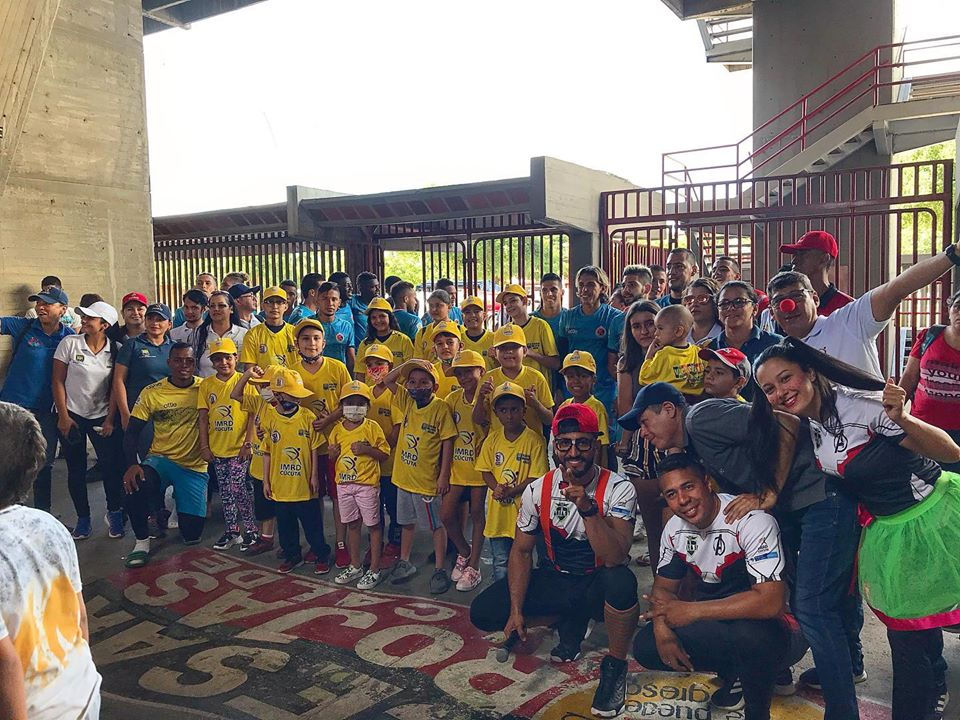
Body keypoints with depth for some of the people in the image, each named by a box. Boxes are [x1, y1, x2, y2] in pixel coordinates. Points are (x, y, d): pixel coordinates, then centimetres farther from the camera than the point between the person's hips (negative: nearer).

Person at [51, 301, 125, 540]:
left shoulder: (114, 350, -2)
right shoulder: (69, 343, -5)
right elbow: (58, 381, -3)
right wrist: (63, 416, -7)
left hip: (102, 416, 0)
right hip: (72, 415, 0)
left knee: (112, 466, -5)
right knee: (76, 470, 6)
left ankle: (114, 513, 16)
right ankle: (83, 519, 19)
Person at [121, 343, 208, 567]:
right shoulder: (151, 393, 0)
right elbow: (132, 432, -1)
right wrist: (132, 465, -16)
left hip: (195, 466, 0)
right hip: (160, 459, 1)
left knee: (192, 534, -3)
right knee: (135, 487, -35)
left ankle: (171, 506, 34)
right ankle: (142, 541, -7)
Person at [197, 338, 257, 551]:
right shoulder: (206, 384, 6)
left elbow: (253, 414, -6)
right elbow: (203, 417, 6)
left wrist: (248, 442, -11)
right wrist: (204, 446, 2)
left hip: (239, 448, -4)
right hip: (217, 449, 4)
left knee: (239, 489, -5)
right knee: (225, 492, 12)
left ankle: (249, 529, 10)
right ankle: (231, 531, 23)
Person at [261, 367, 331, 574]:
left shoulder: (307, 417, -7)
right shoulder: (270, 419, -4)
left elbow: (314, 449, -2)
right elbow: (267, 452, 3)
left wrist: (314, 476, -3)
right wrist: (266, 481, 3)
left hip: (304, 485, -2)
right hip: (281, 486, 2)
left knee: (313, 524, 8)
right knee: (285, 525, 15)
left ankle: (321, 556, 24)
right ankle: (292, 556, 33)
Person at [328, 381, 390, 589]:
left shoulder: (372, 427, -7)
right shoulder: (337, 429, 6)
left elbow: (385, 454, -7)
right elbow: (332, 457, 16)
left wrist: (368, 449, -22)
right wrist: (332, 453, -6)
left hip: (367, 484, -5)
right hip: (344, 484, 5)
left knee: (373, 525, 2)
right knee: (352, 525, 15)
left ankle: (374, 571, 12)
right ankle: (356, 567, 29)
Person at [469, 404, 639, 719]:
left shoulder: (618, 489, -19)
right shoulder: (537, 491, -9)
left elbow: (615, 559, -31)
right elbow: (521, 551, 0)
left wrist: (587, 507, -43)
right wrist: (516, 610, -9)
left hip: (598, 584, -4)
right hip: (555, 581, 4)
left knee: (621, 582, -39)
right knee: (483, 612, -12)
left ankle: (615, 666, -8)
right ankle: (570, 622, 12)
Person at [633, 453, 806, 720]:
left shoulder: (752, 521, -26)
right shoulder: (675, 528, -3)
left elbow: (772, 602, -34)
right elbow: (664, 587, 7)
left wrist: (692, 610, -32)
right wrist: (662, 629, -15)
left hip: (772, 626, -6)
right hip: (716, 625, 6)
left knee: (749, 634, -39)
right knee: (645, 646, -9)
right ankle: (733, 672, 10)